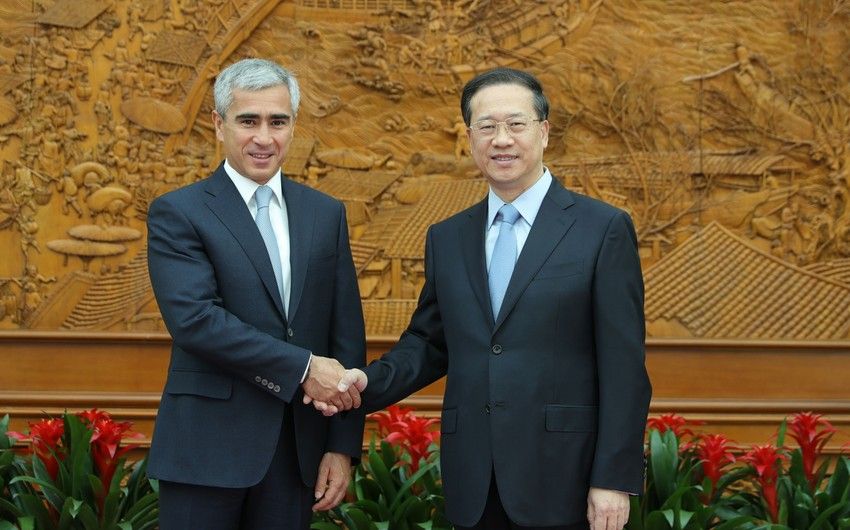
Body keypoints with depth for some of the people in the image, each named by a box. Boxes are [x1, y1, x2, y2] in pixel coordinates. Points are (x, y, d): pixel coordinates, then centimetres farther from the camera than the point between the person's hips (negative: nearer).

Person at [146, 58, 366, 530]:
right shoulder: (177, 213, -2)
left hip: (298, 450, 4)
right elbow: (193, 318, -16)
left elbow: (346, 332, 8)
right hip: (208, 448, -4)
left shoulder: (325, 214, 11)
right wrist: (302, 367, -17)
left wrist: (343, 444, 2)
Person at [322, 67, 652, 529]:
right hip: (472, 484, 4)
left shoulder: (604, 229, -2)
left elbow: (623, 366, -6)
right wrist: (369, 382, -3)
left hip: (562, 480, -4)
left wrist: (614, 478, -11)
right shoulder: (446, 239, 12)